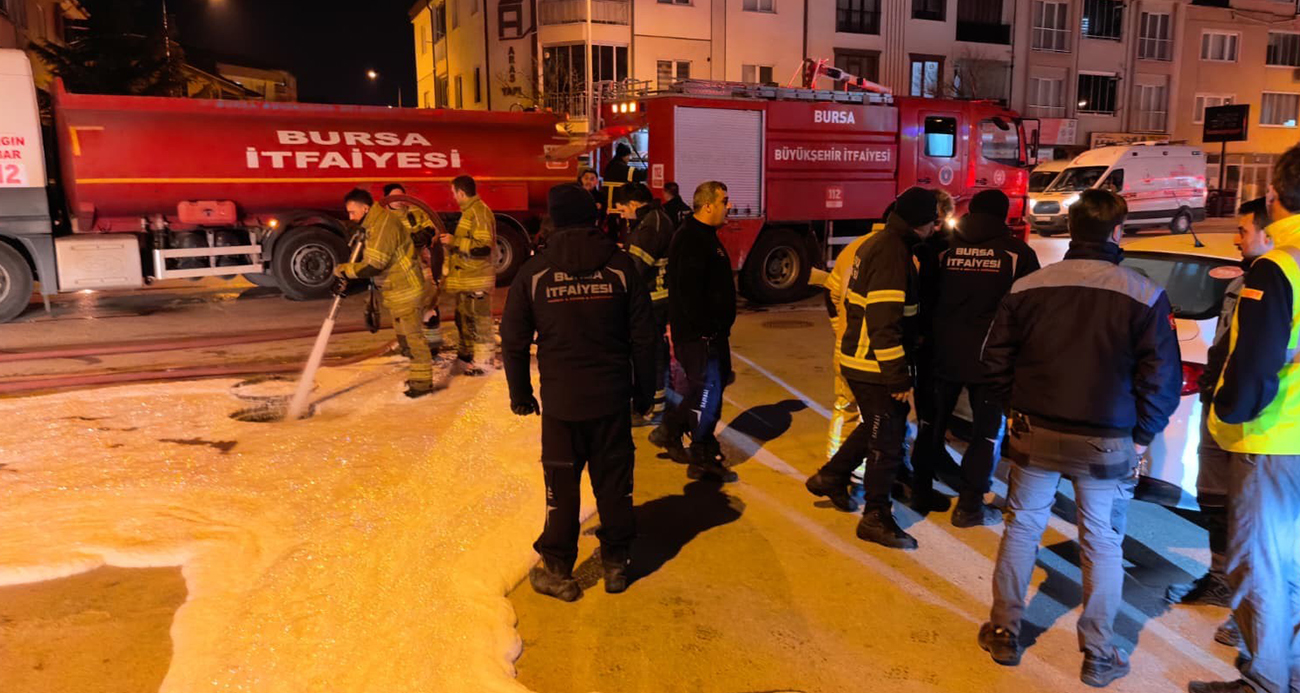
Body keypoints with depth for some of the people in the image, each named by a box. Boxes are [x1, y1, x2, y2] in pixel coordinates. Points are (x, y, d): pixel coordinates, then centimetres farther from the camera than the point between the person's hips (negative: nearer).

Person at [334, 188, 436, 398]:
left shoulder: (383, 225, -23)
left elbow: (373, 266, -27)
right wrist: (346, 280, 5)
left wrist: (344, 270, -14)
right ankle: (419, 372, 31)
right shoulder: (374, 224, 10)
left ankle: (422, 382, 8)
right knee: (403, 334, 18)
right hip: (397, 290, 10)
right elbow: (368, 261, 15)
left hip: (406, 290, -10)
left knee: (413, 335, -1)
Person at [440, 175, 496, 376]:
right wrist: (452, 241, 18)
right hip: (466, 277, 11)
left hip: (476, 279, -11)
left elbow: (483, 246, -25)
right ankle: (466, 356, 34)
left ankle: (482, 362, 5)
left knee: (478, 321, -3)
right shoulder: (469, 211, 16)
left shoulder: (479, 212, -17)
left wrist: (454, 241, -21)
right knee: (464, 318, 21)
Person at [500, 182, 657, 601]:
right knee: (614, 483, 13)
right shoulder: (620, 266, -3)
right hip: (612, 397, 1)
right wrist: (644, 391, 10)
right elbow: (643, 337, -1)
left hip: (561, 400, -1)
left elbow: (514, 341, 0)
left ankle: (557, 571, 21)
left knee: (562, 486, 11)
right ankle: (616, 564, 25)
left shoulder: (534, 272, -4)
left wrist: (520, 394, 13)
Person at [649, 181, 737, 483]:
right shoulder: (691, 240, -18)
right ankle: (703, 460, 8)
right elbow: (689, 292, -25)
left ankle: (669, 431, 31)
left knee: (710, 385, 19)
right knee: (707, 391, -3)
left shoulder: (705, 236, 16)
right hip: (697, 334, -10)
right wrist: (704, 328, -24)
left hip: (711, 331, 10)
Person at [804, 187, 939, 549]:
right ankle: (876, 518, 14)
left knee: (877, 426, 24)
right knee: (887, 440, 1)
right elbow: (885, 322, -26)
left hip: (859, 359, 10)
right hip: (875, 366, -10)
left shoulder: (880, 243, 11)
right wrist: (899, 377, -22)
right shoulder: (893, 252, -22)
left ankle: (830, 477, 34)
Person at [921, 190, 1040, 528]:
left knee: (934, 422, 19)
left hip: (944, 354, 3)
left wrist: (925, 342, 16)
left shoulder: (945, 249, 1)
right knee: (987, 431, 8)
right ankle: (969, 506, 11)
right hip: (990, 358, -3)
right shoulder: (1018, 253, -5)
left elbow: (927, 301, 6)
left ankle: (920, 487, 30)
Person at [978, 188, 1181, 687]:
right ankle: (1098, 657, 22)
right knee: (1102, 546, 12)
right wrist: (1142, 435, 5)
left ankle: (1004, 634, 24)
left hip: (1035, 435, 2)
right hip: (1106, 443, -1)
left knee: (1021, 530, 15)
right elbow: (1163, 378, -7)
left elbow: (996, 361, 1)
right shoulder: (1144, 296, -9)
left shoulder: (1027, 287, -3)